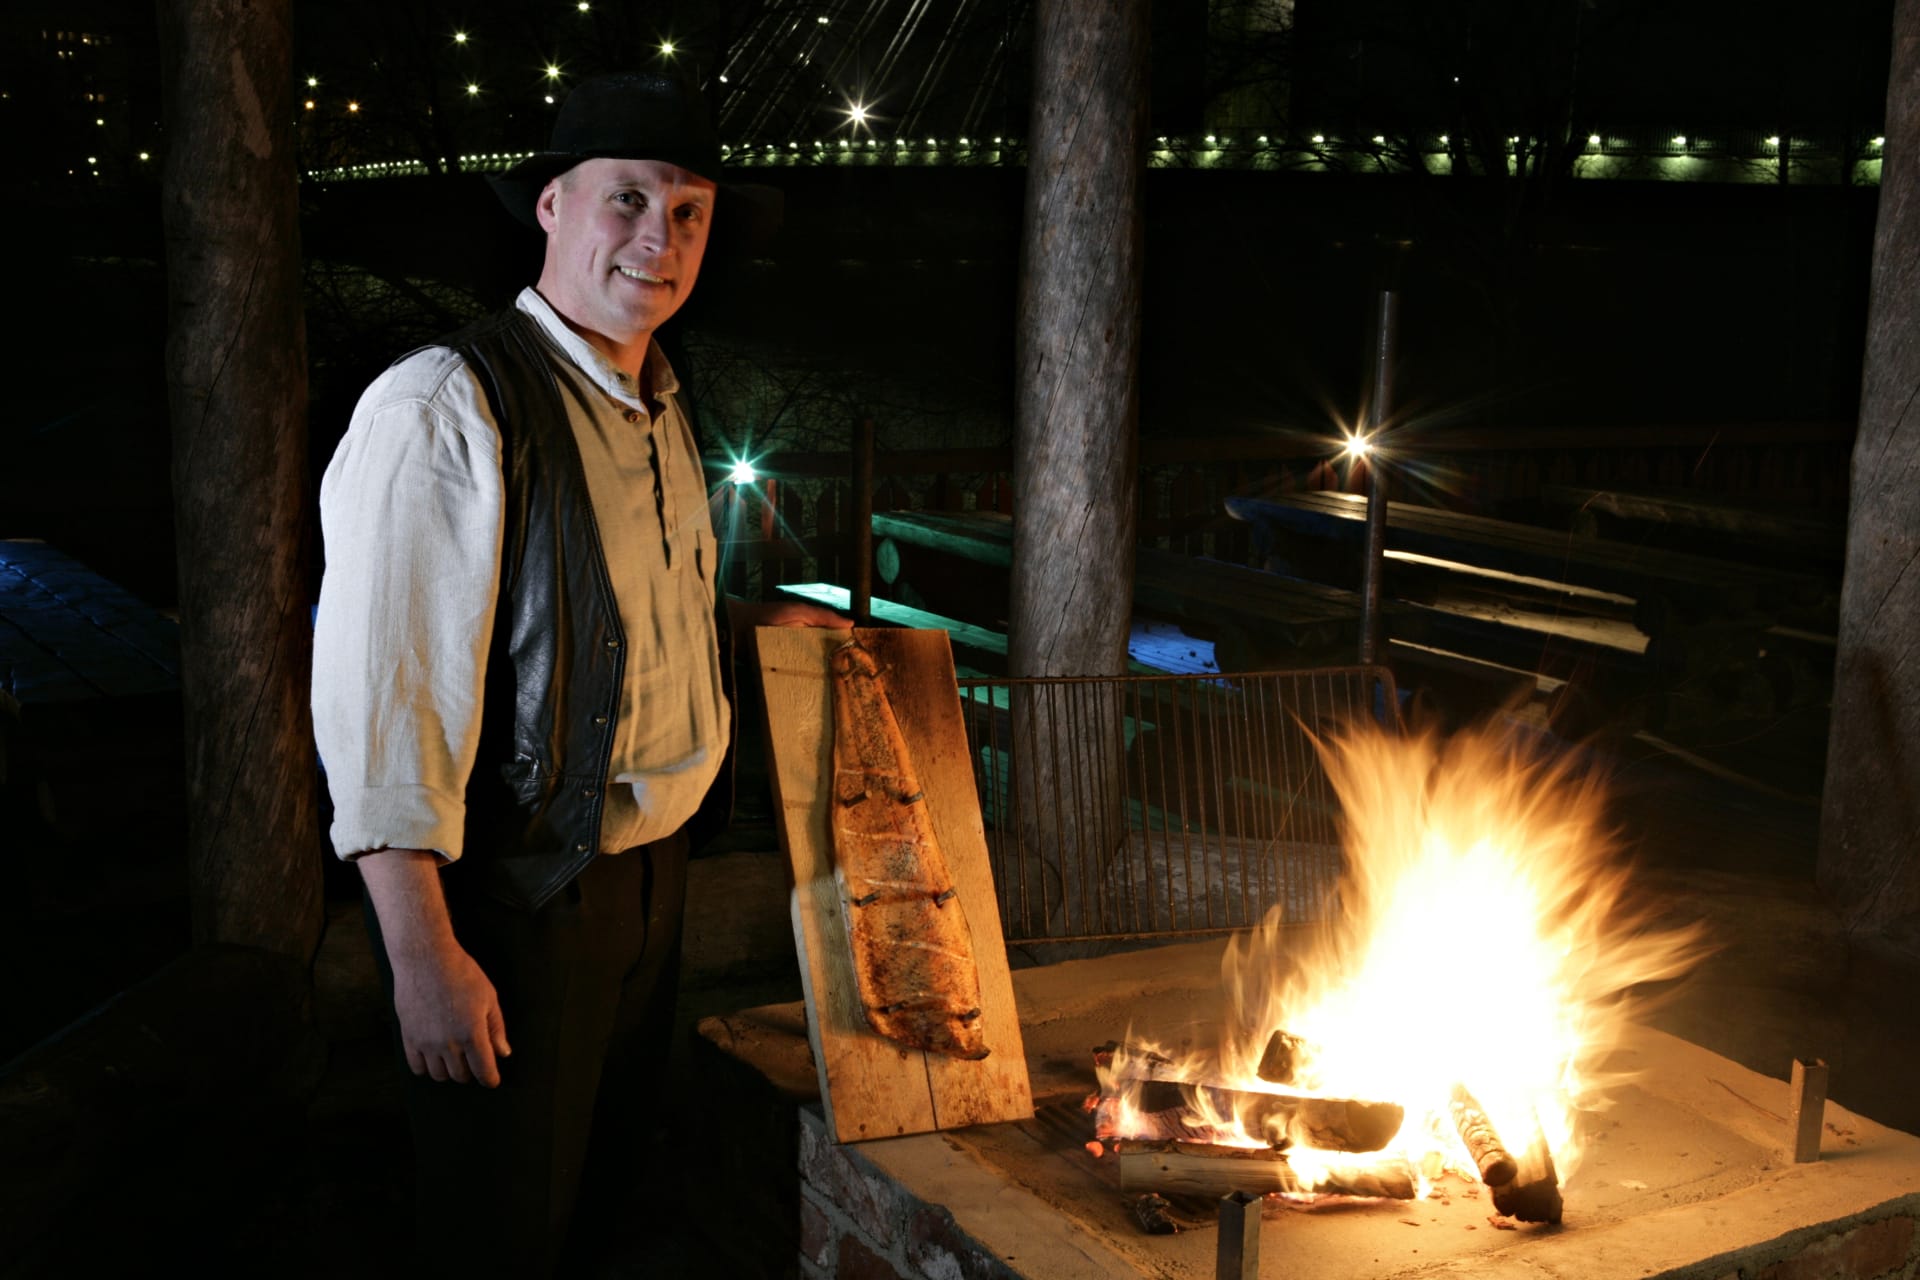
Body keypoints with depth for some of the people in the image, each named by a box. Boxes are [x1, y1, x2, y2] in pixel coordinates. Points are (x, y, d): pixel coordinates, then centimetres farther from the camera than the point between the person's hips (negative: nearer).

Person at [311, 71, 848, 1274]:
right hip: (518, 895, -8)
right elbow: (377, 689, -25)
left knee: (617, 1165, 26)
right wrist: (421, 951, -26)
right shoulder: (444, 406, -22)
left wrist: (754, 620, 11)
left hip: (651, 862, 8)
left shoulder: (661, 409, 7)